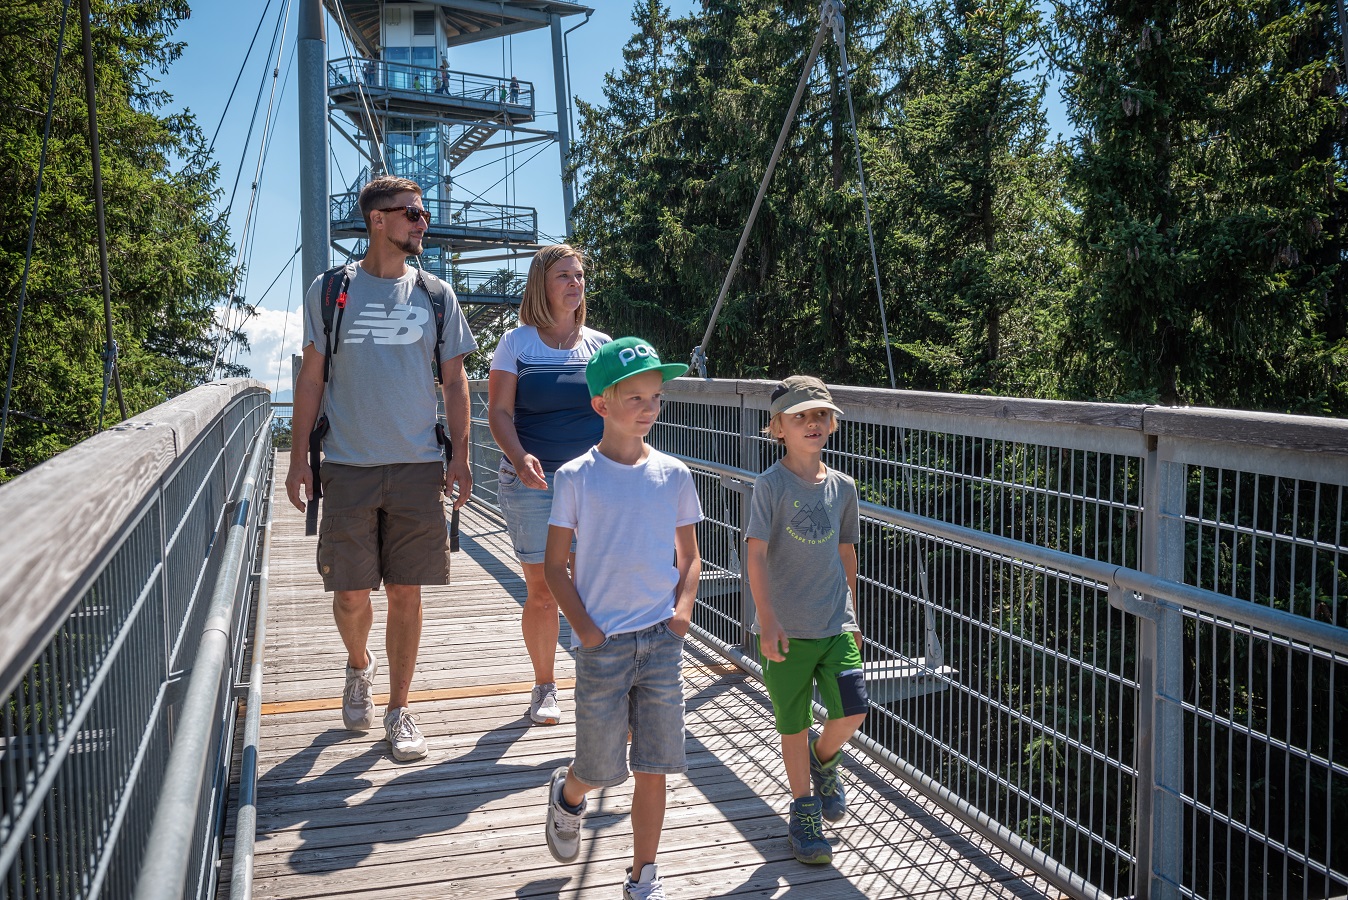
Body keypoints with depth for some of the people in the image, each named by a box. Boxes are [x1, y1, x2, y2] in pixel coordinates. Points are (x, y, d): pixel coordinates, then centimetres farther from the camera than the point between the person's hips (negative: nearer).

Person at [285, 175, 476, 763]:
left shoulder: (435, 294, 8)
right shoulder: (329, 290, 4)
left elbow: (455, 383, 9)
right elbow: (311, 378, 6)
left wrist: (460, 458, 1)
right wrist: (298, 458, 1)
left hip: (418, 468, 1)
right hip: (349, 467, 0)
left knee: (406, 593, 3)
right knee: (350, 592, 4)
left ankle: (399, 709, 18)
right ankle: (359, 665, 37)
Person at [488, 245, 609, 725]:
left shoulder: (601, 343, 11)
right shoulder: (516, 343, 4)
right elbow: (499, 411, -2)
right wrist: (519, 457, -20)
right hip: (533, 483, -1)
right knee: (542, 590, 4)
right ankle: (544, 686, 22)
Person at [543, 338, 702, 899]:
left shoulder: (672, 475, 3)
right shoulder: (577, 477, -5)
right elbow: (555, 565, 0)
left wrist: (683, 610, -2)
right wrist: (583, 627, -9)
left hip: (662, 639, 2)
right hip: (602, 642, -2)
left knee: (654, 767, 6)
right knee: (600, 767, 7)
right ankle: (567, 795, 42)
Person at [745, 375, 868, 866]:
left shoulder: (842, 486, 5)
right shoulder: (771, 485, -10)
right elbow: (755, 555, -15)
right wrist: (767, 621, -22)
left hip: (835, 623, 3)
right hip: (787, 628, -3)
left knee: (853, 710, -8)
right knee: (794, 725, 7)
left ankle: (823, 758, 26)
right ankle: (803, 809, 28)